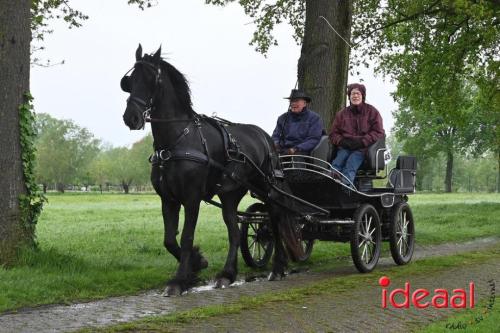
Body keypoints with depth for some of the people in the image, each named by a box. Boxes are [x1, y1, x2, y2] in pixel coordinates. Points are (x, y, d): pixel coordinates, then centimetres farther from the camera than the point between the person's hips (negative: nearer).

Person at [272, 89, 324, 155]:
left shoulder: (314, 118, 5)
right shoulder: (283, 118, 19)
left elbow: (314, 140, -3)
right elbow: (275, 135, 24)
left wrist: (296, 149, -15)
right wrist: (276, 144, -2)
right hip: (283, 151, 3)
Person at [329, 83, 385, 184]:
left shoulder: (372, 112, 12)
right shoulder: (342, 113, 20)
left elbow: (379, 132, 3)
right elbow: (333, 133, 19)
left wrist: (362, 141, -11)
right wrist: (342, 141, -5)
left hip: (362, 148, -3)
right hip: (344, 147, 3)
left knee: (350, 166, -34)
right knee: (336, 164, -31)